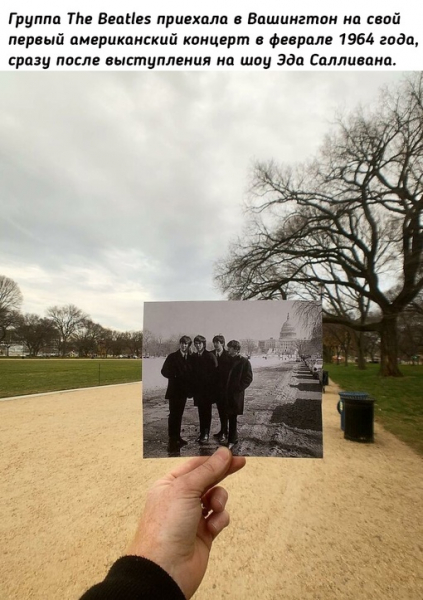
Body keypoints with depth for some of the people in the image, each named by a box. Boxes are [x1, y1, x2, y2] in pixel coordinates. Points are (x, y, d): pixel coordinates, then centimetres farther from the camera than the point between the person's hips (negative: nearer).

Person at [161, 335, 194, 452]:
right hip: (174, 390, -4)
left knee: (179, 415, 13)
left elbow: (191, 373, 9)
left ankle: (177, 438, 23)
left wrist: (190, 387, -3)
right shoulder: (172, 357, -5)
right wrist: (175, 377, -17)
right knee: (173, 415, -3)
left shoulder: (190, 358, 6)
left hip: (184, 390, 5)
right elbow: (164, 371, -8)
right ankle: (172, 441, 2)